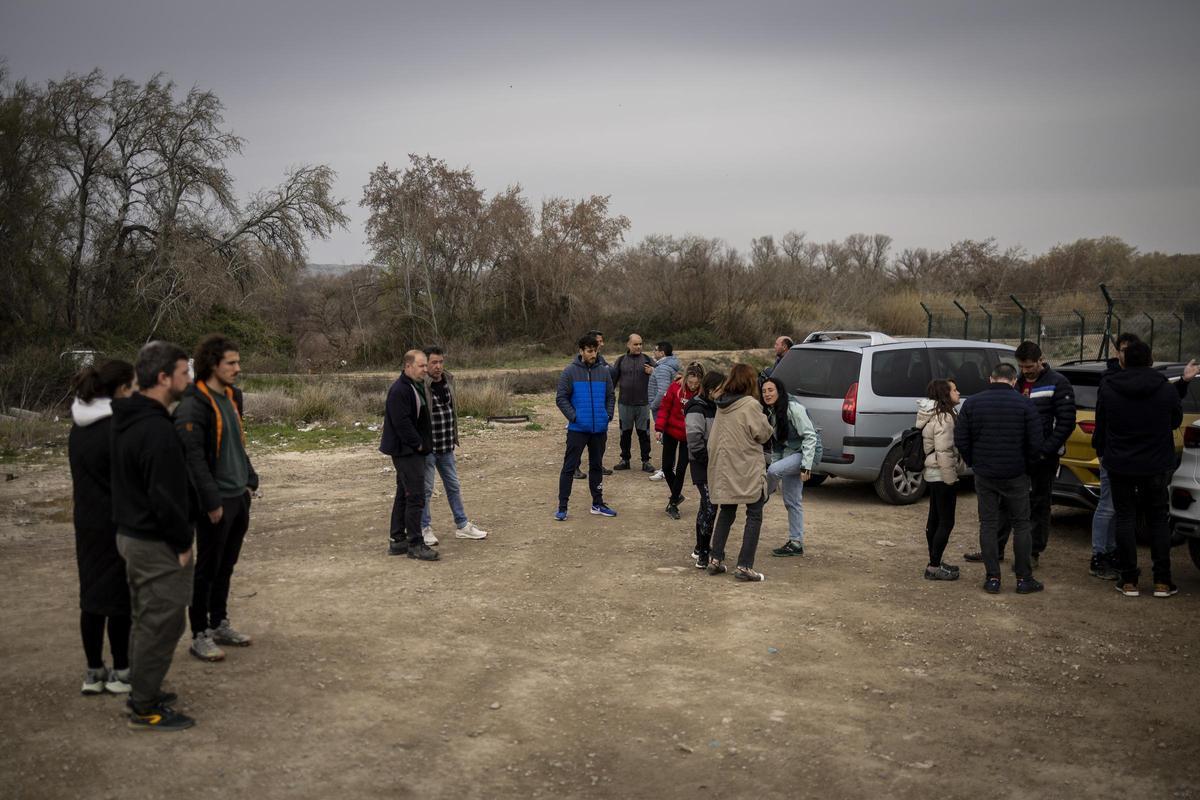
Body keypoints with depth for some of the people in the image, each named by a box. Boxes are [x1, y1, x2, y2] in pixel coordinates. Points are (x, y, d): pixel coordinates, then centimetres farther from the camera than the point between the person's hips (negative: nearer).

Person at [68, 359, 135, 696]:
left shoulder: (78, 427, 7)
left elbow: (82, 475, 14)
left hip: (86, 521, 8)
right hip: (119, 525, -8)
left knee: (92, 593, 13)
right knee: (122, 595, 3)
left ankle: (94, 672, 20)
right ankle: (121, 672, 12)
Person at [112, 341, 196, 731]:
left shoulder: (126, 420, 8)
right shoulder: (157, 429, -24)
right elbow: (166, 495, -25)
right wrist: (183, 542, -14)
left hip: (130, 534, 10)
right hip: (157, 543, -10)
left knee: (146, 619, 21)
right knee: (162, 623, 0)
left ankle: (142, 692, 33)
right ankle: (146, 708, 9)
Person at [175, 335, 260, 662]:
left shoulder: (231, 397, 12)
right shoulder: (194, 405, -17)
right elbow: (192, 456, -22)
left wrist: (250, 480, 14)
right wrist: (211, 500, -22)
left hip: (238, 498, 8)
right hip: (215, 502, -8)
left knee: (226, 566, 17)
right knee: (207, 569, 1)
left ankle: (219, 624, 30)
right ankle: (200, 636, 10)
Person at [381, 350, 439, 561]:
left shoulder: (417, 386, 14)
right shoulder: (399, 390, -18)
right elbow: (401, 422, -24)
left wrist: (423, 444, 15)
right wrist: (418, 444, -17)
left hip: (412, 451, 10)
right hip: (406, 451, -10)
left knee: (404, 496, 14)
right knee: (415, 496, -9)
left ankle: (397, 540, 22)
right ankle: (415, 544, -5)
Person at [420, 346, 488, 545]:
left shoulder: (448, 381, 6)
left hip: (446, 446, 7)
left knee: (453, 486, 16)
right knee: (425, 489, 4)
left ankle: (462, 525, 27)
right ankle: (425, 529, 17)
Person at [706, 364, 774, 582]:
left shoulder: (722, 404, 5)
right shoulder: (751, 405, -15)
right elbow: (763, 434, -8)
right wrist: (764, 419, 10)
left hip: (723, 468, 6)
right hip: (747, 469, -6)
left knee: (726, 513, 19)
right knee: (754, 516, 3)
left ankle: (715, 559, 19)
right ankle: (744, 566, -1)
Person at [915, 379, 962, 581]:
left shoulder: (933, 415, 12)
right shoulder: (944, 418, -19)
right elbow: (944, 452, -24)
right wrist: (951, 480, -20)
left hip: (932, 474, 10)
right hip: (942, 475, -10)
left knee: (934, 519, 16)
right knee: (946, 522, -4)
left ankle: (935, 563, 25)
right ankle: (934, 567, -2)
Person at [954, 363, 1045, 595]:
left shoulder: (972, 402, -1)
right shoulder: (1024, 404, -7)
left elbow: (960, 439, -2)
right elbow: (1036, 443, -9)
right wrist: (1027, 462, 9)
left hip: (984, 475, 2)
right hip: (1016, 475, -2)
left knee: (988, 525, 8)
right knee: (1021, 525, 9)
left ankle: (993, 578, 8)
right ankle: (1024, 578, 11)